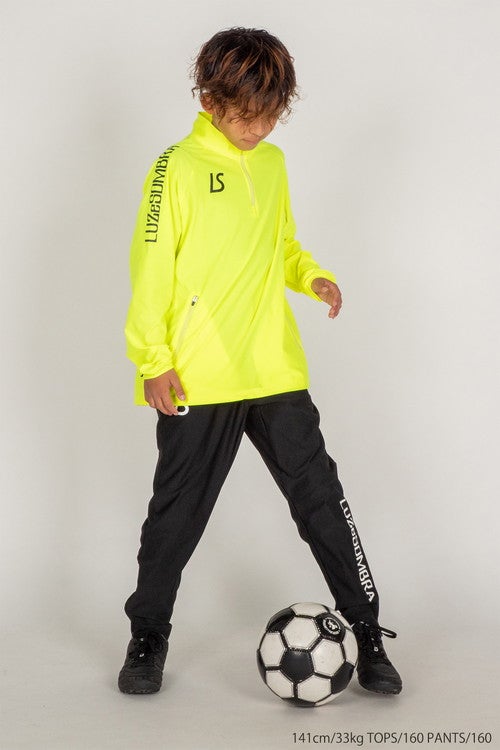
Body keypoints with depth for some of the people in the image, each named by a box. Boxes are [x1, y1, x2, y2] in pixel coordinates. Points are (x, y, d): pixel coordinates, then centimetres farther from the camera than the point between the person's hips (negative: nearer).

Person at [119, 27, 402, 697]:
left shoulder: (273, 163, 11)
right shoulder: (179, 167, -7)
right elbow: (151, 269, -8)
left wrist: (312, 275, 2)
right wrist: (154, 360, -12)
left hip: (277, 371, 5)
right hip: (198, 380, -4)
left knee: (321, 500, 5)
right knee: (178, 514, 7)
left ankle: (366, 632, 17)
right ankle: (148, 637, 26)